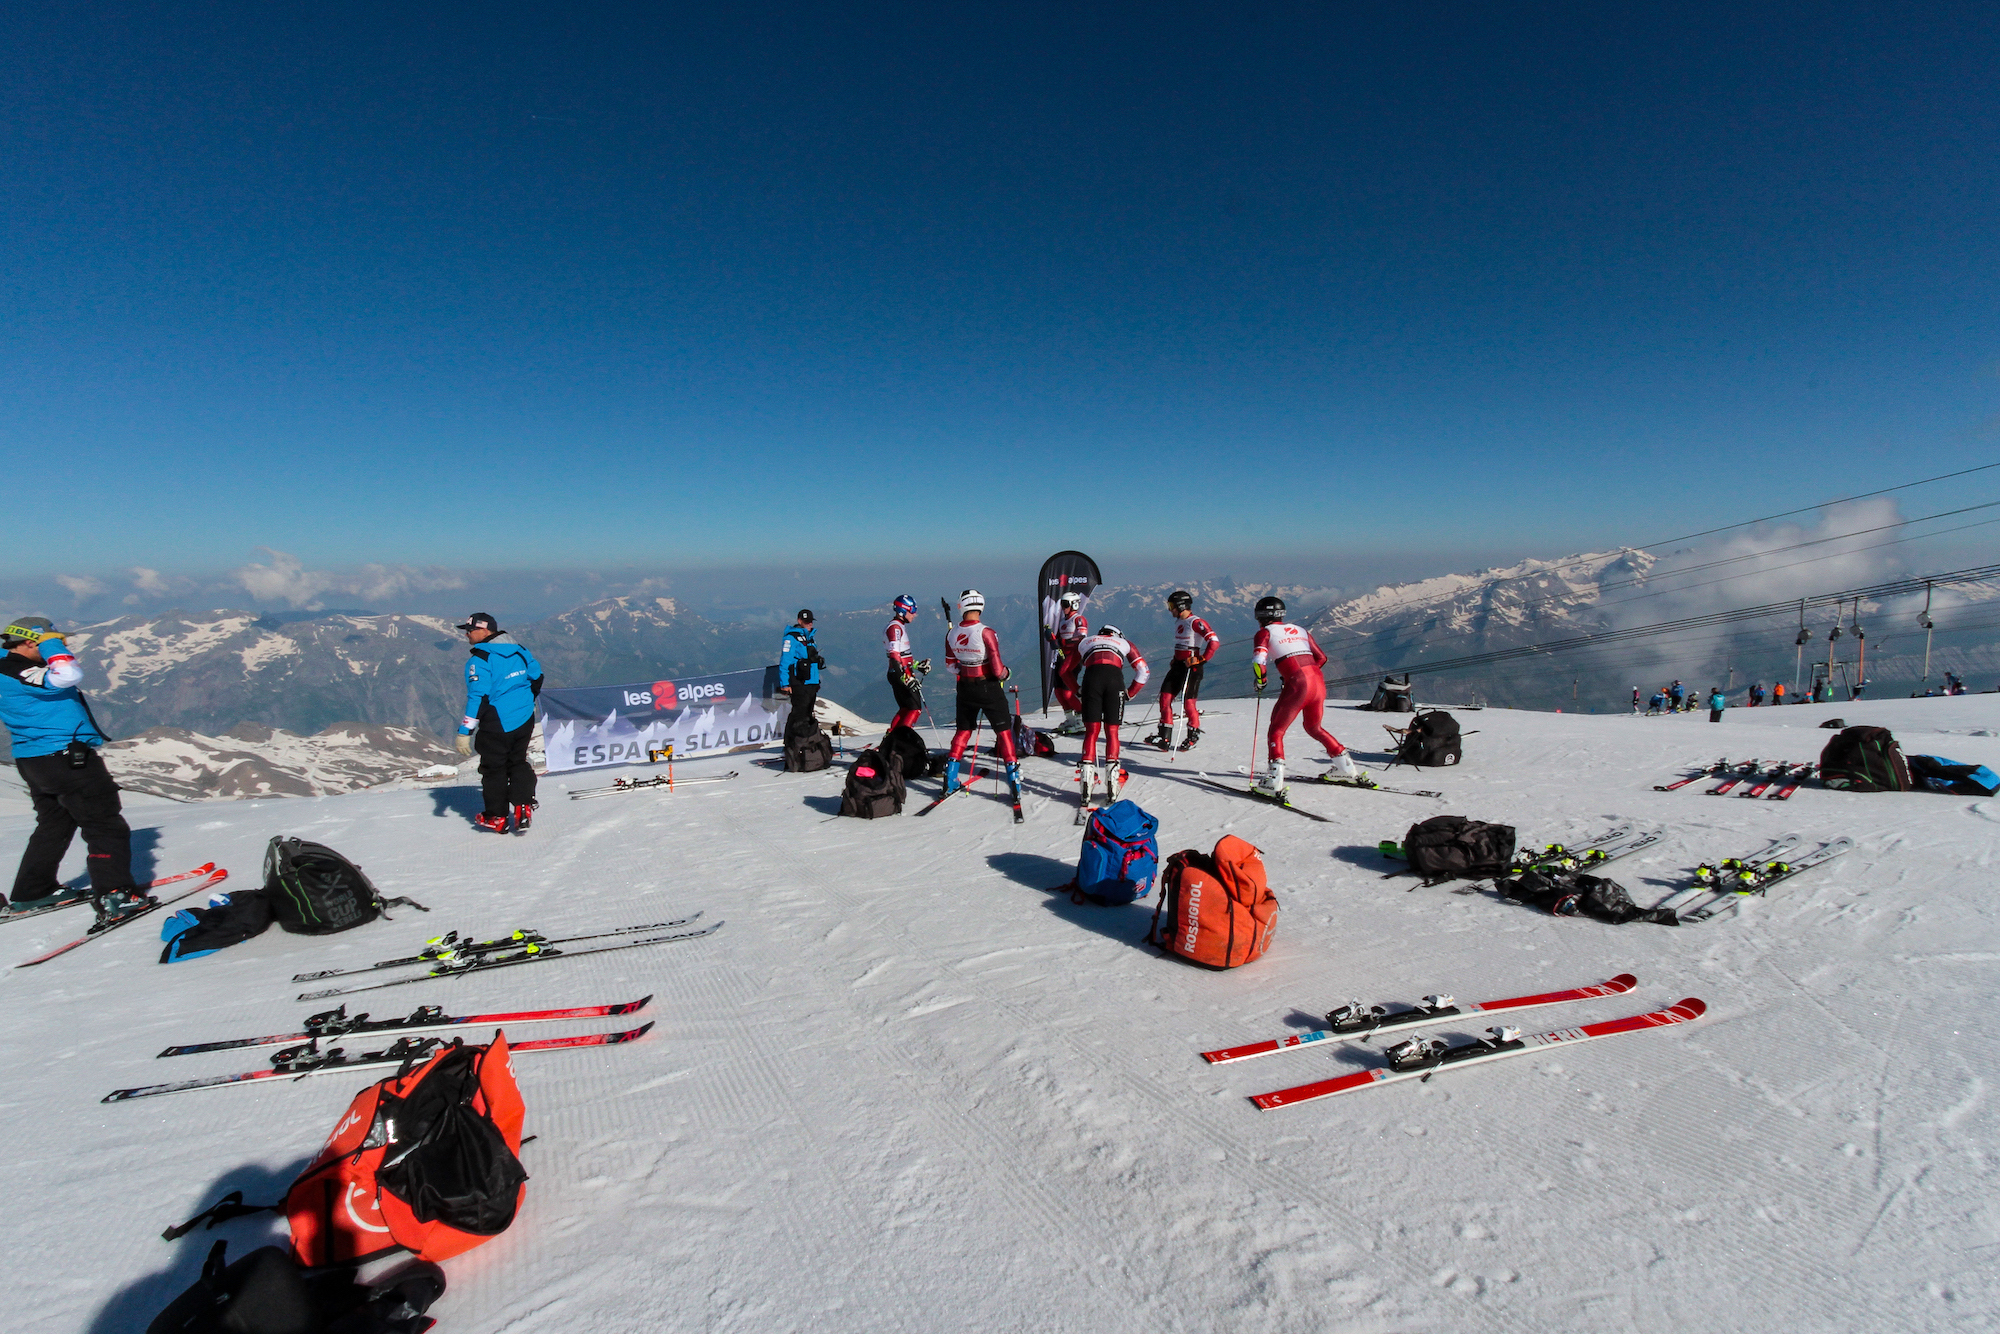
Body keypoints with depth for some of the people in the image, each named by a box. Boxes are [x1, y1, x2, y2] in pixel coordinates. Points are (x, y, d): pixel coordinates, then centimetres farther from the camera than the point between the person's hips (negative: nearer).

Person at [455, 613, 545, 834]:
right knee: (518, 762, 19)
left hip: (496, 726, -6)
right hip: (524, 721, 6)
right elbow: (537, 678, 15)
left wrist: (465, 731, -18)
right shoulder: (519, 650, 4)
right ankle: (523, 807, 6)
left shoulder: (480, 660, -16)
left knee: (493, 768, 9)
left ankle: (496, 817, 18)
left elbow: (477, 698, -21)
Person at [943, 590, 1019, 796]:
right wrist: (1007, 673, 2)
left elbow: (950, 665, 6)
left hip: (965, 688, 5)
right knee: (1003, 730, 7)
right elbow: (997, 669, -19)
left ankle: (950, 777, 19)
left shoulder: (952, 634, -5)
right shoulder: (986, 632, -20)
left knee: (963, 729, 19)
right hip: (988, 687, -5)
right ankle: (1013, 774, 3)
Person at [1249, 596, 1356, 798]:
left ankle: (1275, 778, -12)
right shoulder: (1299, 630, 23)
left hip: (1298, 684, -6)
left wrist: (1259, 680, 6)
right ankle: (1346, 766, 29)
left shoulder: (1265, 632, 6)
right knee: (1314, 728, 28)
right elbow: (1321, 658, 22)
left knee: (1276, 730, 3)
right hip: (1318, 681, 6)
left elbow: (1259, 659, -10)